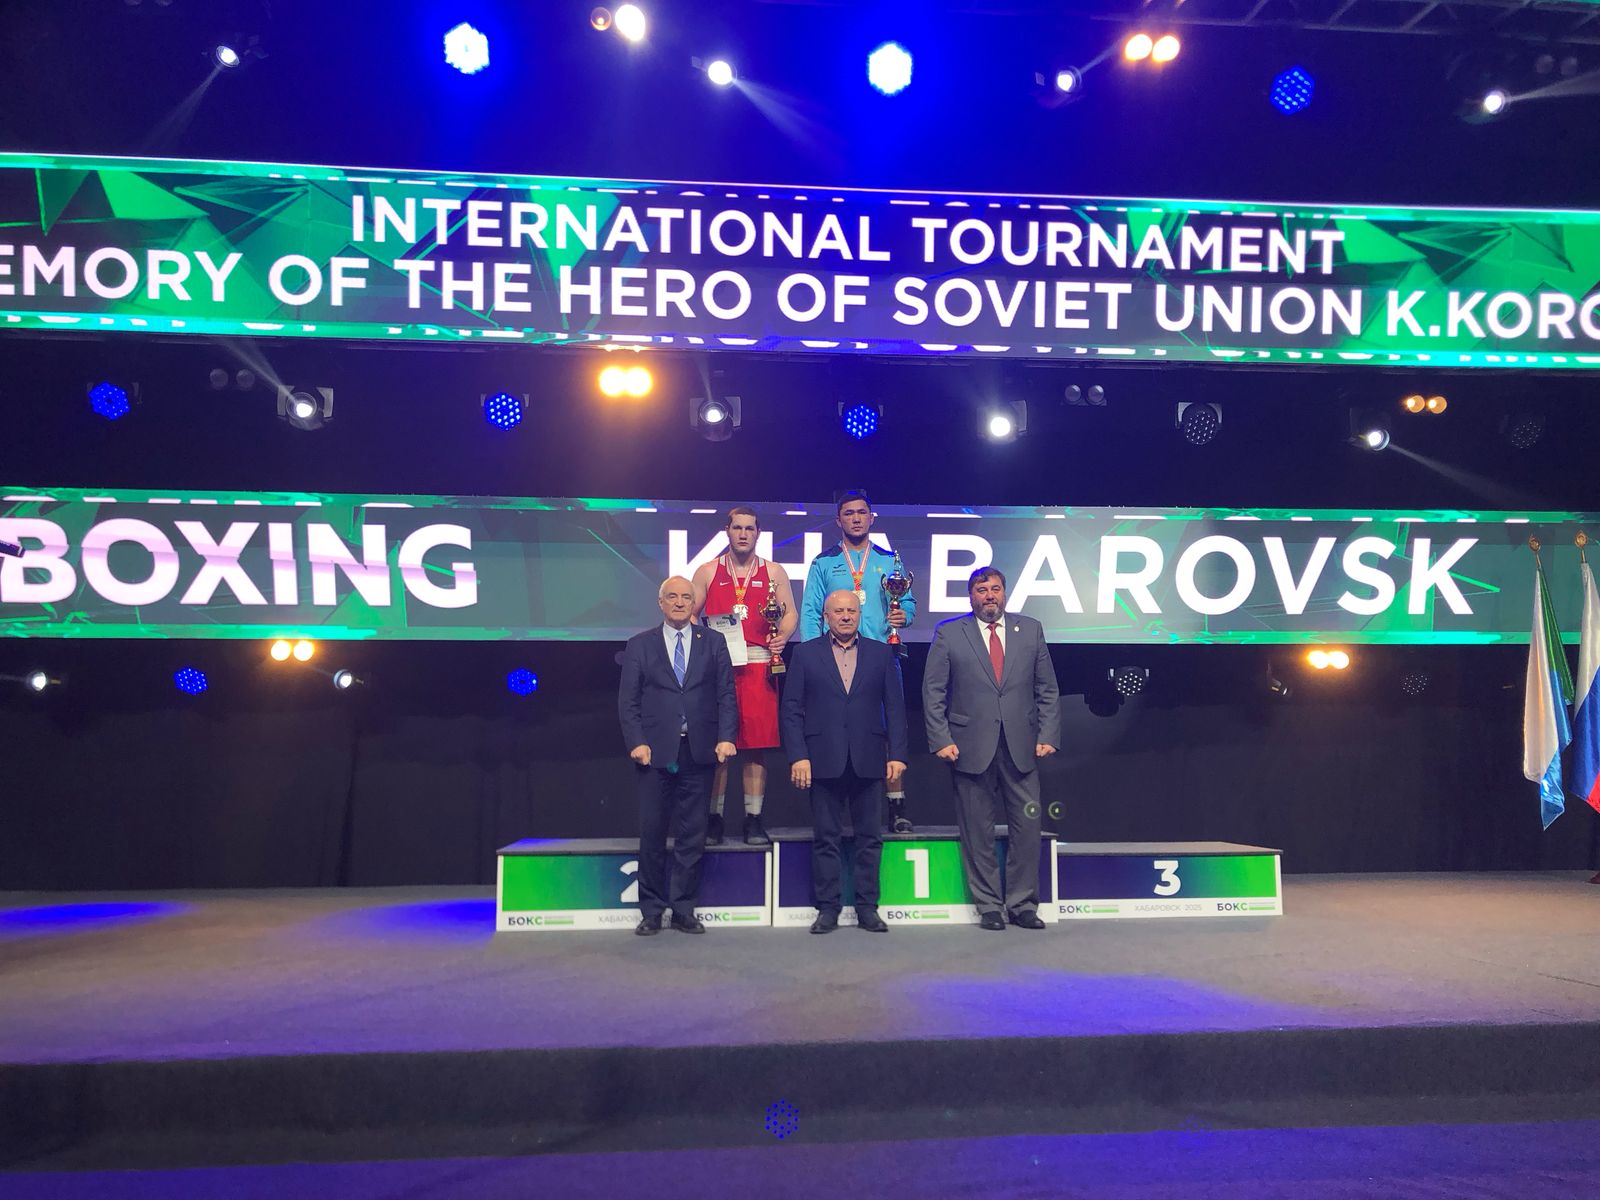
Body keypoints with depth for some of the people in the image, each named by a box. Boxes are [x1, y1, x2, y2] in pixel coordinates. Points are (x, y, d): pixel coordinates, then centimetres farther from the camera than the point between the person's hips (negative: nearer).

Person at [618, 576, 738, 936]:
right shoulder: (639, 645, 8)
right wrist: (636, 742, -8)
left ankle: (683, 909, 14)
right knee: (652, 833, 3)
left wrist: (726, 737, -7)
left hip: (699, 751, 1)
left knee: (692, 835, 5)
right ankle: (651, 910, 13)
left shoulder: (713, 643, 10)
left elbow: (726, 695, 6)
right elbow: (628, 701, 4)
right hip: (655, 752, -1)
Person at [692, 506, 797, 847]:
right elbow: (690, 613, 10)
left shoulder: (774, 572, 12)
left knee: (757, 742, -1)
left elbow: (790, 613, 10)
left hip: (759, 664, 0)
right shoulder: (708, 571, 11)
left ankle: (753, 820, 5)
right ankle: (714, 818, 5)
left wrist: (782, 636, -10)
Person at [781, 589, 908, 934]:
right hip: (824, 761, -1)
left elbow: (895, 708, 7)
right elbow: (792, 709, 2)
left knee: (870, 838, 6)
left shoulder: (881, 653, 9)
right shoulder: (805, 653, 6)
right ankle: (828, 908, 13)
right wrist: (797, 756, -7)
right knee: (826, 838, 5)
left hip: (868, 761, 1)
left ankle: (867, 907, 15)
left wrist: (897, 754, -1)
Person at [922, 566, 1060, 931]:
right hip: (971, 748, -2)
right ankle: (989, 906, 16)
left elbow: (1048, 689, 11)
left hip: (1021, 747, 2)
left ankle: (1022, 904, 15)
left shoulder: (1030, 630, 10)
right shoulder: (948, 633, 4)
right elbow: (933, 692, 2)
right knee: (978, 832, 4)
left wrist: (1048, 735, 1)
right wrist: (941, 740, -6)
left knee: (1027, 826, 1)